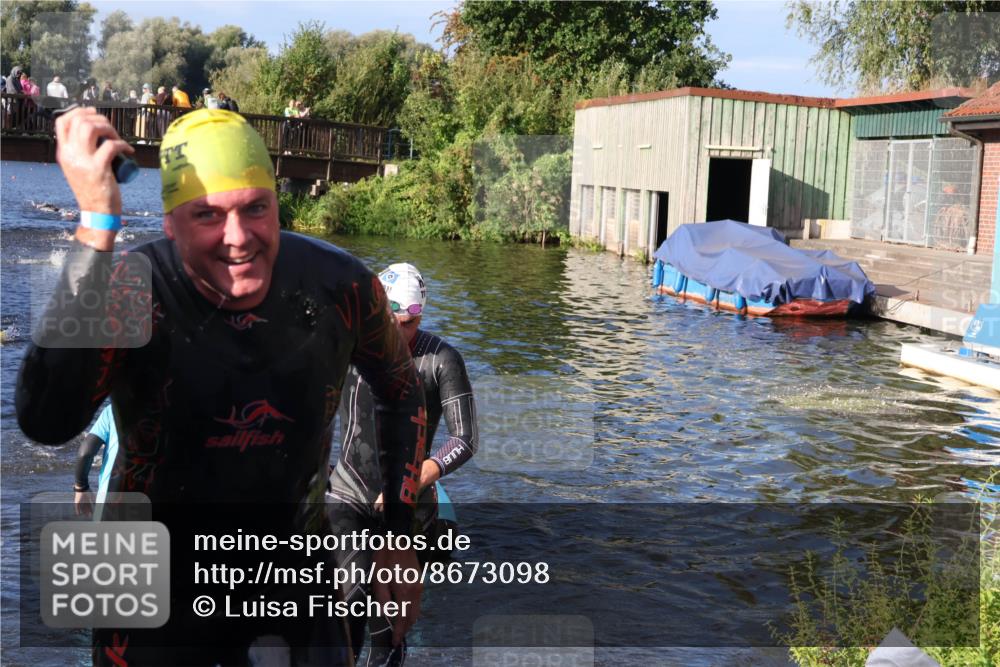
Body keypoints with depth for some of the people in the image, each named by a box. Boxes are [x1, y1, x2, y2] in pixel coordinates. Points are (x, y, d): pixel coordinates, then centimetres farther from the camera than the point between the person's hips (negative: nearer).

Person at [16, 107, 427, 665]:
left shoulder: (339, 285, -16)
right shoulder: (130, 293, -24)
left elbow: (401, 390, 3)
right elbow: (48, 424, -42)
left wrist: (402, 538, 2)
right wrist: (97, 227, -44)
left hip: (300, 573, 2)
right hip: (159, 592, -2)